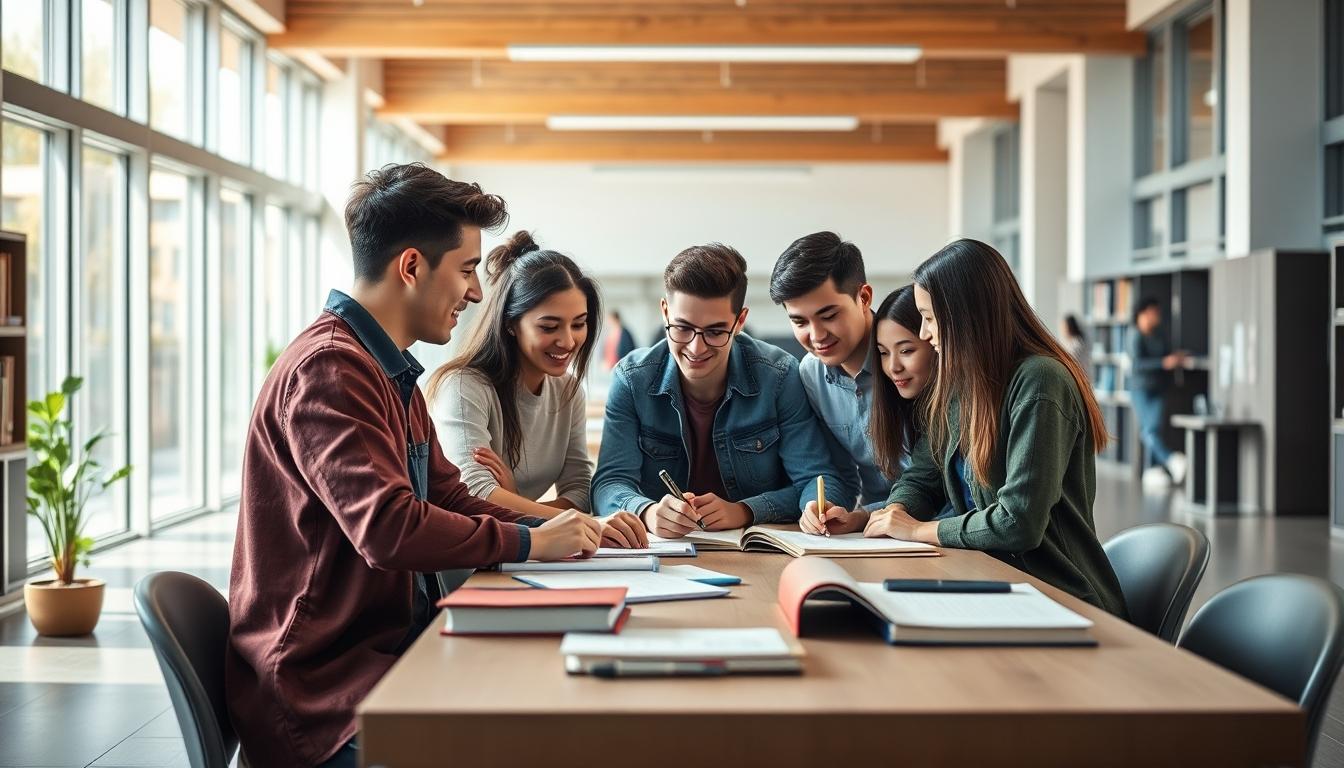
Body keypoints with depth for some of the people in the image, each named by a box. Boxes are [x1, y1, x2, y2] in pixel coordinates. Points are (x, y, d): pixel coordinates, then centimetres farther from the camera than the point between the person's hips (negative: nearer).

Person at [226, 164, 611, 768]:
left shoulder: (392, 372, 17)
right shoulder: (328, 369, -17)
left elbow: (449, 499, 17)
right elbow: (390, 530, -26)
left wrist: (570, 531, 1)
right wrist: (530, 542, -14)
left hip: (389, 644, 10)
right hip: (322, 687, -10)